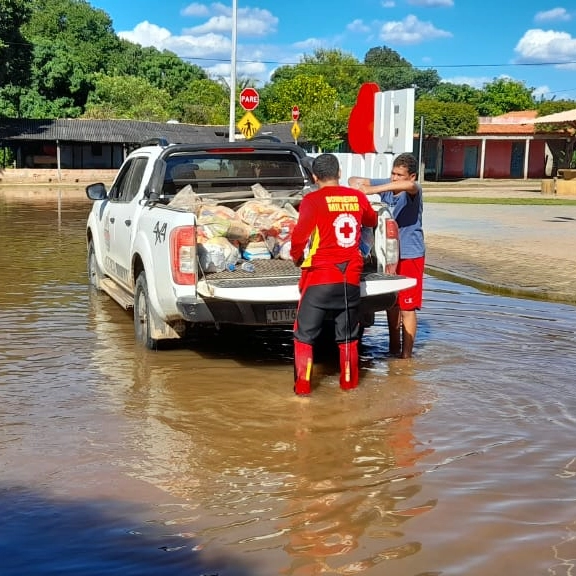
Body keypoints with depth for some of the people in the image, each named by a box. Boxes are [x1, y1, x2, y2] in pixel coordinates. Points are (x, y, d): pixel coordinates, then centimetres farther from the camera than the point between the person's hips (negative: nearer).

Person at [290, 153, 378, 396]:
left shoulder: (312, 200, -9)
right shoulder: (357, 197, 5)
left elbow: (299, 237, -11)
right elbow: (372, 221, 24)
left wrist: (296, 257, 8)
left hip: (320, 276, -4)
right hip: (351, 277, 4)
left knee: (305, 334, 6)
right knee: (347, 335, 16)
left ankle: (302, 385, 6)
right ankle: (349, 383, 23)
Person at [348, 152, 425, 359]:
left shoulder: (414, 191, -16)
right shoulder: (386, 185, 0)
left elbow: (409, 186, -42)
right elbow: (353, 180, 3)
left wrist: (371, 190, -45)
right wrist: (356, 186, -24)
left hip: (410, 254, -6)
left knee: (407, 307, -2)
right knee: (392, 303, 16)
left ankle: (406, 355, 6)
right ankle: (394, 348, 30)